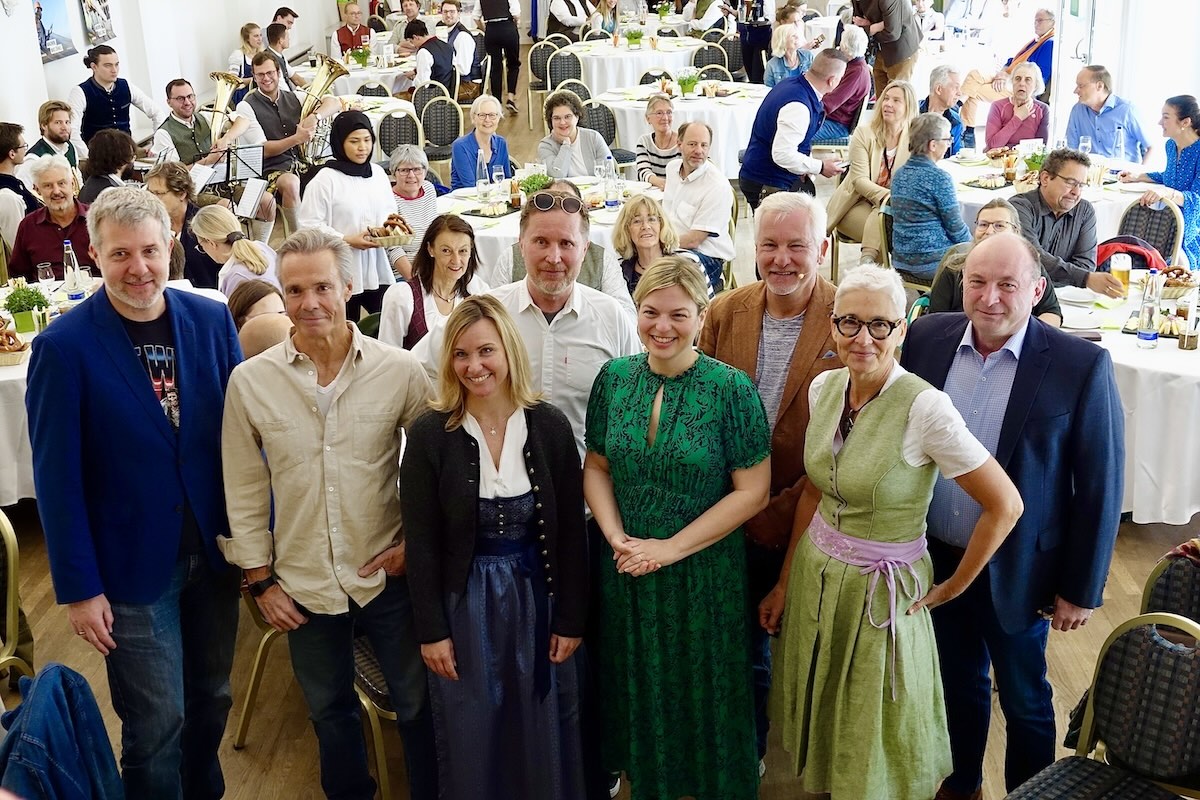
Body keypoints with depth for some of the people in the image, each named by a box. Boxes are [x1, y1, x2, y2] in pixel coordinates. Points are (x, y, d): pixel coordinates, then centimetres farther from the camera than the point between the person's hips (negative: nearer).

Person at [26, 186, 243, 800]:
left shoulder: (212, 321, -3)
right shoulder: (64, 346, -13)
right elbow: (57, 476, -10)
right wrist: (78, 588, -10)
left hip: (216, 552, 4)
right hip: (132, 566, -4)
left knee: (211, 700, 19)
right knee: (157, 724, 5)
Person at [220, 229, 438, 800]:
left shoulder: (401, 371, -11)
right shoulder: (250, 380, -8)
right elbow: (244, 490, 0)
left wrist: (417, 539, -6)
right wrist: (259, 578, 1)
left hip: (388, 575, -1)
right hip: (303, 584, 1)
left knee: (417, 704, 14)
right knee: (330, 710, 21)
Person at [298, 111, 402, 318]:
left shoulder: (378, 173, 10)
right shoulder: (325, 179, -8)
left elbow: (389, 214, 21)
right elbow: (309, 225, -11)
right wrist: (348, 240, -18)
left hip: (378, 271, 5)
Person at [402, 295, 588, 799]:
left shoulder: (550, 427, -6)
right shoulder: (429, 435, -9)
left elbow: (571, 533, -1)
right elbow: (421, 543, -6)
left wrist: (571, 620, -1)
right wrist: (431, 630, -7)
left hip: (536, 598, 1)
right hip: (464, 604, -1)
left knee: (542, 737, 14)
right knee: (468, 741, 12)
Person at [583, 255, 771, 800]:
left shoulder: (731, 390, -13)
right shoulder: (614, 378, -2)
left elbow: (752, 491, -13)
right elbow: (596, 468, 5)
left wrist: (671, 548, -16)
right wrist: (617, 538, -11)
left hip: (705, 573, -3)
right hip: (627, 571, 3)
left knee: (706, 695, 12)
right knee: (637, 691, 18)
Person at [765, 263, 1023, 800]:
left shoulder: (925, 407, -24)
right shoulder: (824, 388, -4)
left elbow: (1004, 505, -19)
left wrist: (950, 589, -9)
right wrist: (785, 583, 11)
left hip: (882, 592, -5)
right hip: (814, 573, 5)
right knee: (818, 722, 22)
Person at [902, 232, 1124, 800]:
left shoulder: (1082, 366, -17)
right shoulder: (927, 338, -8)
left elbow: (1100, 487, -11)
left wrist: (1080, 589, -7)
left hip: (1016, 572, -3)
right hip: (936, 560, 3)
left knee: (1023, 699, 17)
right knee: (959, 685, 24)